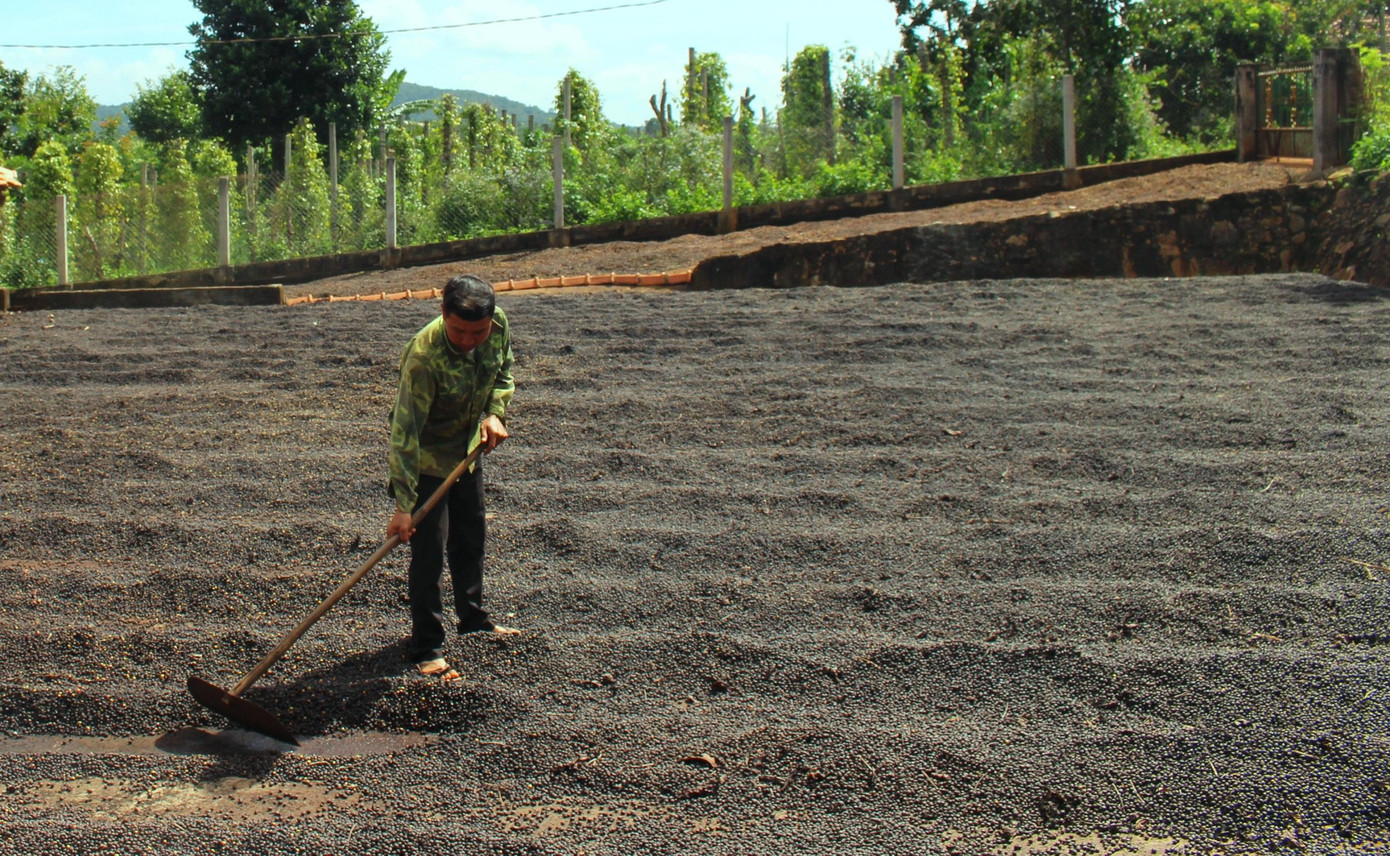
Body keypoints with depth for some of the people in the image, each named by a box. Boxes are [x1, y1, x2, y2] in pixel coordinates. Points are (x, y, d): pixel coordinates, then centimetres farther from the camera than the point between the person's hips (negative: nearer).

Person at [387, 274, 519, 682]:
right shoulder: (424, 358, -36)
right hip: (426, 458, -7)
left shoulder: (499, 326, -18)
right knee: (429, 550, -6)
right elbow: (405, 434, -35)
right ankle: (426, 648, 5)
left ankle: (473, 617, 40)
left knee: (471, 539, 20)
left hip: (469, 449, 7)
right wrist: (403, 506, -36)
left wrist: (495, 412, -11)